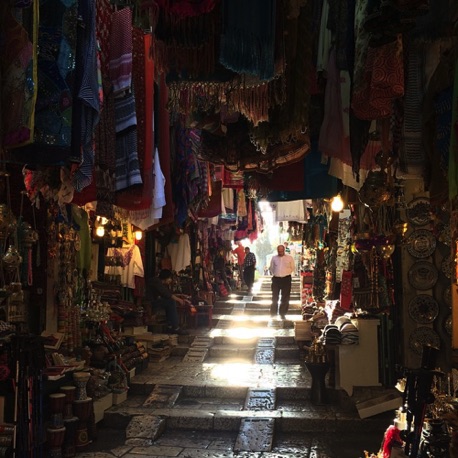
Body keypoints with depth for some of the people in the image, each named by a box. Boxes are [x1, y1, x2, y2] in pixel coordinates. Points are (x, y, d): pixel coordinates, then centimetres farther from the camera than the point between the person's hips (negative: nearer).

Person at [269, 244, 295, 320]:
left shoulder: (289, 258, 2)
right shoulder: (274, 258, 7)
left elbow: (292, 268, 9)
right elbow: (271, 268, 17)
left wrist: (287, 274, 4)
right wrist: (274, 274, 9)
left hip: (286, 279, -1)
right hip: (276, 279, 1)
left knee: (285, 298, 2)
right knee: (275, 297, 5)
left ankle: (283, 314, 11)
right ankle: (273, 313, 14)